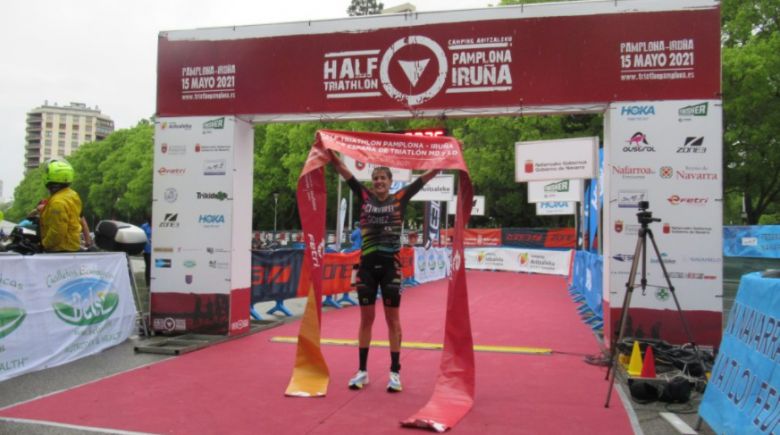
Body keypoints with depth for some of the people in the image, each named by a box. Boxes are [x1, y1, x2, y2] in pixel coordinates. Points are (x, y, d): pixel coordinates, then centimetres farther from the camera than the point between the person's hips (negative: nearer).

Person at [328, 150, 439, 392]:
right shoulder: (364, 196, 5)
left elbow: (428, 175, -2)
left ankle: (395, 373, 14)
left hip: (391, 265, -2)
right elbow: (341, 168, 3)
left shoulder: (400, 198, 1)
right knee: (366, 319, 10)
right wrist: (327, 149, -5)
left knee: (392, 320, 5)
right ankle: (362, 371, 20)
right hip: (367, 265, 2)